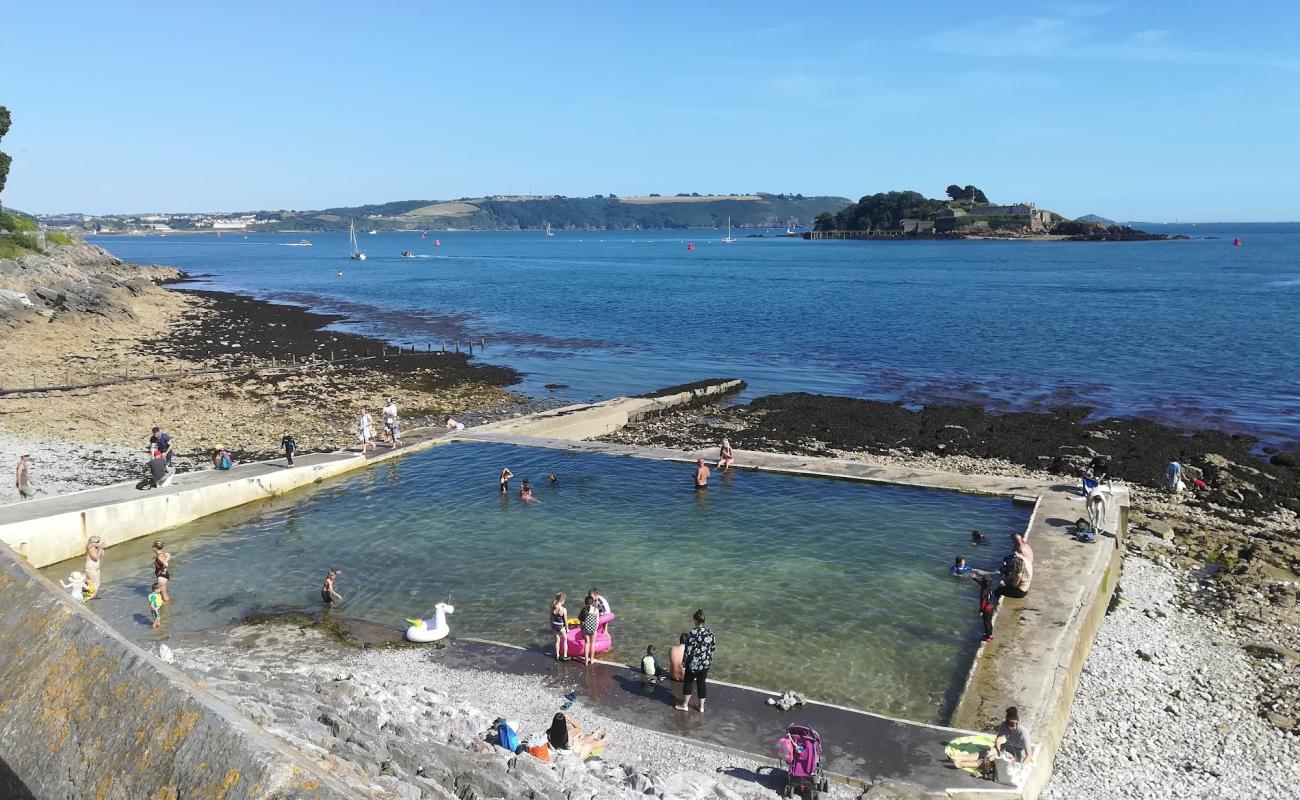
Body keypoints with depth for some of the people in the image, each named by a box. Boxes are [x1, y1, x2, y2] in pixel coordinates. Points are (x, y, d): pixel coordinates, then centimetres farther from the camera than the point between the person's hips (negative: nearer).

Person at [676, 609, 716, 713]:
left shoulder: (692, 634, -20)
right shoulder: (710, 633, -4)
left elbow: (688, 650, -16)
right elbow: (713, 647, 4)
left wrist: (684, 660, -2)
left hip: (694, 663, -5)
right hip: (706, 663, 5)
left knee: (688, 682, 13)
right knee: (701, 683, 17)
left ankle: (685, 705, 24)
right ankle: (701, 707, 24)